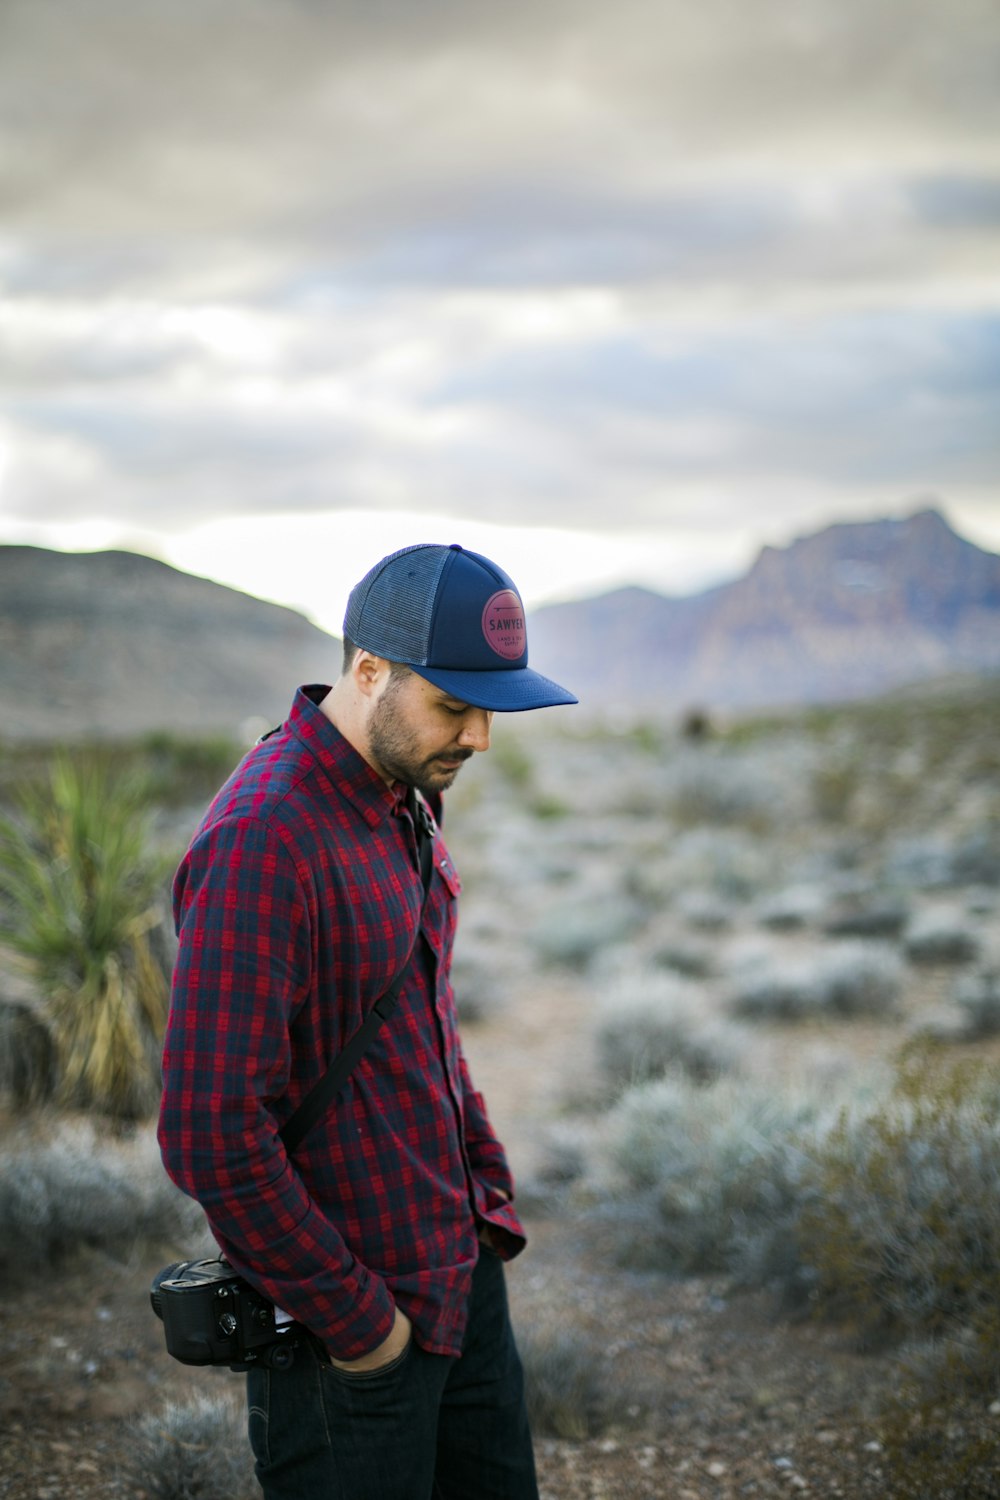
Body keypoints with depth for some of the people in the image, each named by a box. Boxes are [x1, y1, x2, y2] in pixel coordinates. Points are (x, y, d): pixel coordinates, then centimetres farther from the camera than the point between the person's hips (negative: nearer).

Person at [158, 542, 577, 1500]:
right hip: (350, 1332, -8)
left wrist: (488, 1195, 11)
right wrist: (352, 1316, -18)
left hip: (461, 1274, 9)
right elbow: (211, 1136, -27)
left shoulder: (402, 800, 6)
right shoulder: (262, 842, -24)